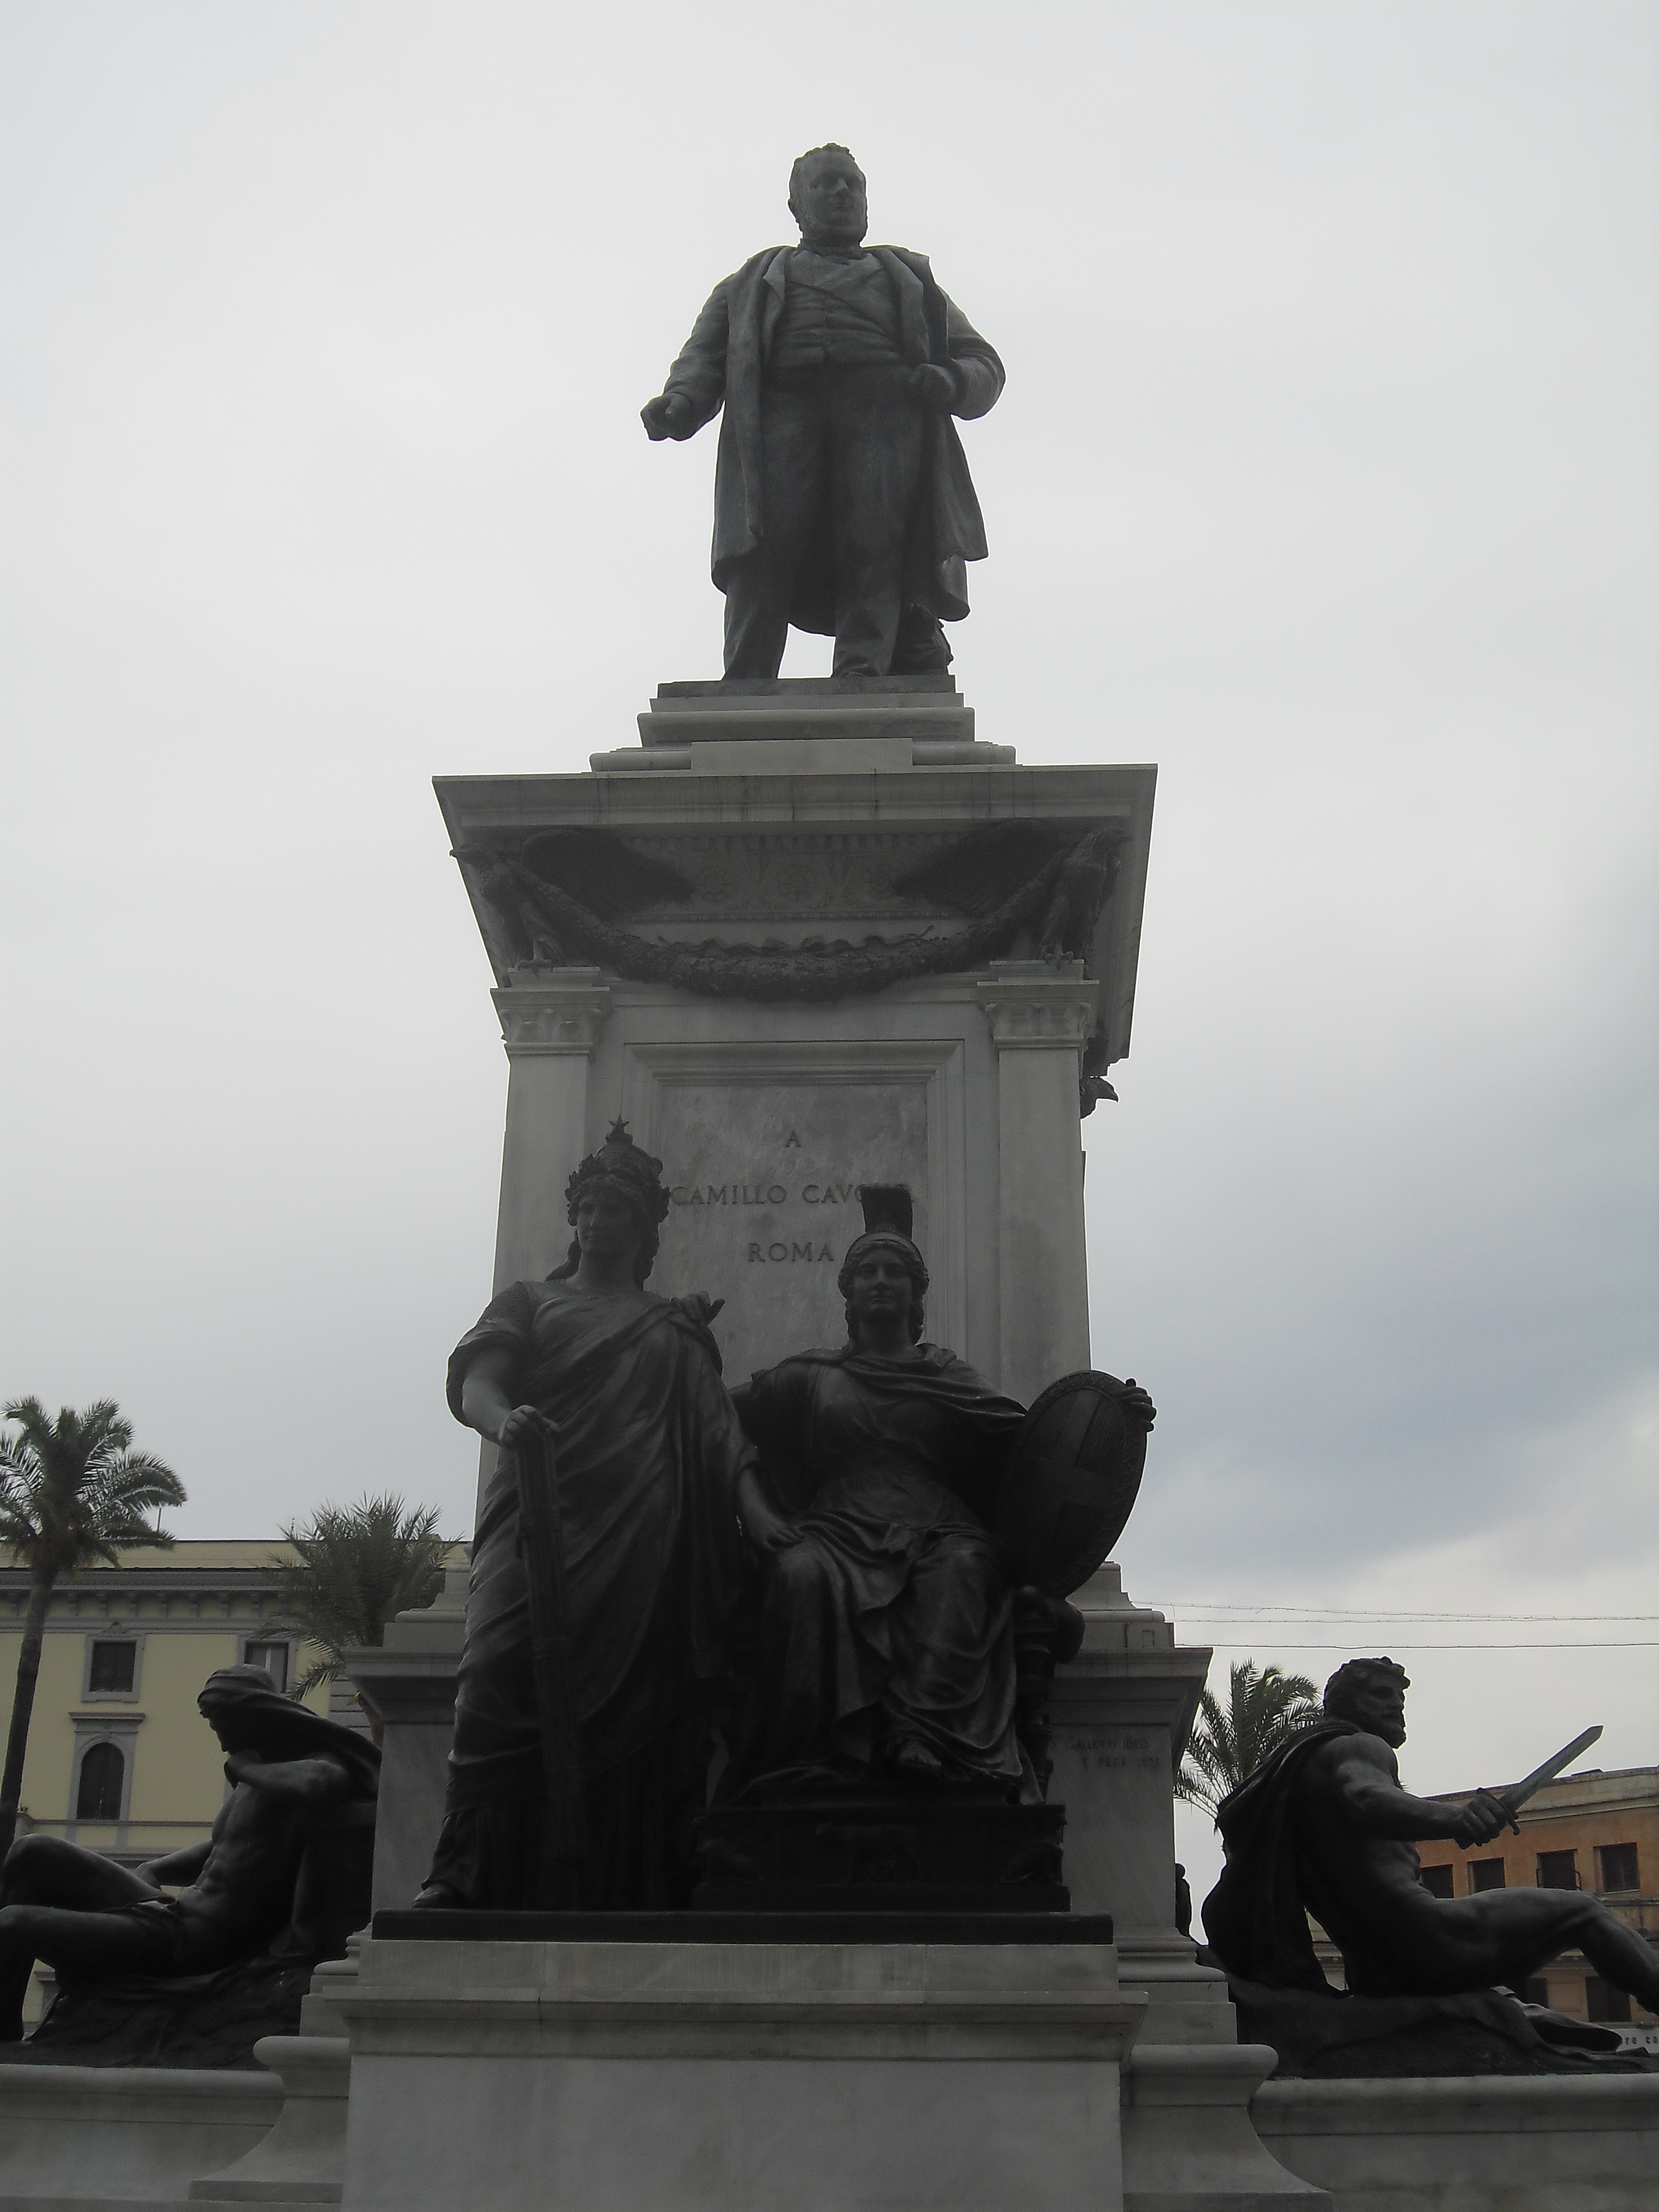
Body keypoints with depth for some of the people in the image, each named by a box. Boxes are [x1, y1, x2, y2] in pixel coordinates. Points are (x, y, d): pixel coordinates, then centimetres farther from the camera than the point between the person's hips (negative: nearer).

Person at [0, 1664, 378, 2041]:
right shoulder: (257, 1781, 15)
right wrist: (151, 1871, 13)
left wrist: (247, 1769, -20)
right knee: (33, 1853, 7)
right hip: (174, 1910, 10)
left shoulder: (314, 1763, -13)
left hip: (189, 1943, -10)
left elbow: (320, 1782, -39)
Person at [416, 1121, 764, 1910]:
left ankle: (613, 1895, -6)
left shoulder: (678, 1328, 23)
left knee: (631, 1710, -7)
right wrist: (504, 1420, -22)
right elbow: (474, 1380, 3)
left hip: (646, 1538, 1)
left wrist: (759, 1510, -5)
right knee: (502, 1681, -18)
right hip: (542, 1516, -1)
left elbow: (717, 1429, 13)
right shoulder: (529, 1302, 20)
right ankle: (464, 1884, -18)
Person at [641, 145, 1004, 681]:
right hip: (782, 408, -1)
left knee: (874, 540, -27)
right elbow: (703, 355, 22)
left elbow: (983, 364, 28)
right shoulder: (754, 283, 37)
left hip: (885, 409, 1)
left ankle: (863, 667, -38)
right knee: (765, 545, -25)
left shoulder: (910, 278, 37)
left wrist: (951, 383, 2)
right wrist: (679, 403, -3)